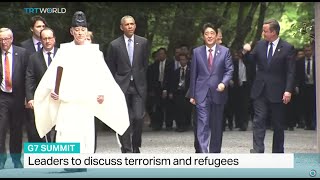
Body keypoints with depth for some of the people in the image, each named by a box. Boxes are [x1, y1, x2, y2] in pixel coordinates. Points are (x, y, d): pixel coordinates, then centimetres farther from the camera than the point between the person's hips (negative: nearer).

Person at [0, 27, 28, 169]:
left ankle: (16, 159, 23)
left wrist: (26, 96, -4)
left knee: (17, 129, 10)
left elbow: (27, 75, 0)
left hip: (17, 96, 1)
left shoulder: (22, 53, 0)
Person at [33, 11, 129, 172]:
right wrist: (52, 91, -10)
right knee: (67, 134, -10)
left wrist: (102, 93, -8)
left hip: (88, 102, 1)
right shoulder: (64, 50, 7)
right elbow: (52, 73, 3)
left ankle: (83, 164, 3)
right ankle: (69, 164, -10)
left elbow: (102, 74, 4)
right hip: (67, 101, -1)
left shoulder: (94, 51, 8)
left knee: (86, 134, -3)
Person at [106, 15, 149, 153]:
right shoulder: (114, 45, 0)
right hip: (122, 85, -1)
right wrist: (115, 84, 6)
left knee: (139, 117, -7)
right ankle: (126, 149, 6)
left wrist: (140, 79, 12)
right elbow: (110, 68, 7)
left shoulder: (143, 42, 4)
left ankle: (136, 146, 13)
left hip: (139, 85, 1)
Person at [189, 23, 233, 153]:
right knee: (203, 124, -11)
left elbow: (229, 70, 1)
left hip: (218, 92, 1)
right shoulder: (197, 52, 6)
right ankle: (203, 153, -18)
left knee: (217, 125, 9)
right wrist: (192, 95, 4)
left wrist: (224, 83, -18)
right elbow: (193, 74, 7)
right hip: (202, 93, -1)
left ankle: (215, 152, 21)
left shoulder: (225, 51, 5)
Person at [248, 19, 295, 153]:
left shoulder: (287, 48, -4)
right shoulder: (260, 45, 8)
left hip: (277, 92, -3)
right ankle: (258, 150, -13)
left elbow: (290, 72, -7)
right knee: (258, 121, -8)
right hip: (260, 91, 3)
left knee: (278, 124, 7)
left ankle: (278, 152, 17)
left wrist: (288, 90, -15)